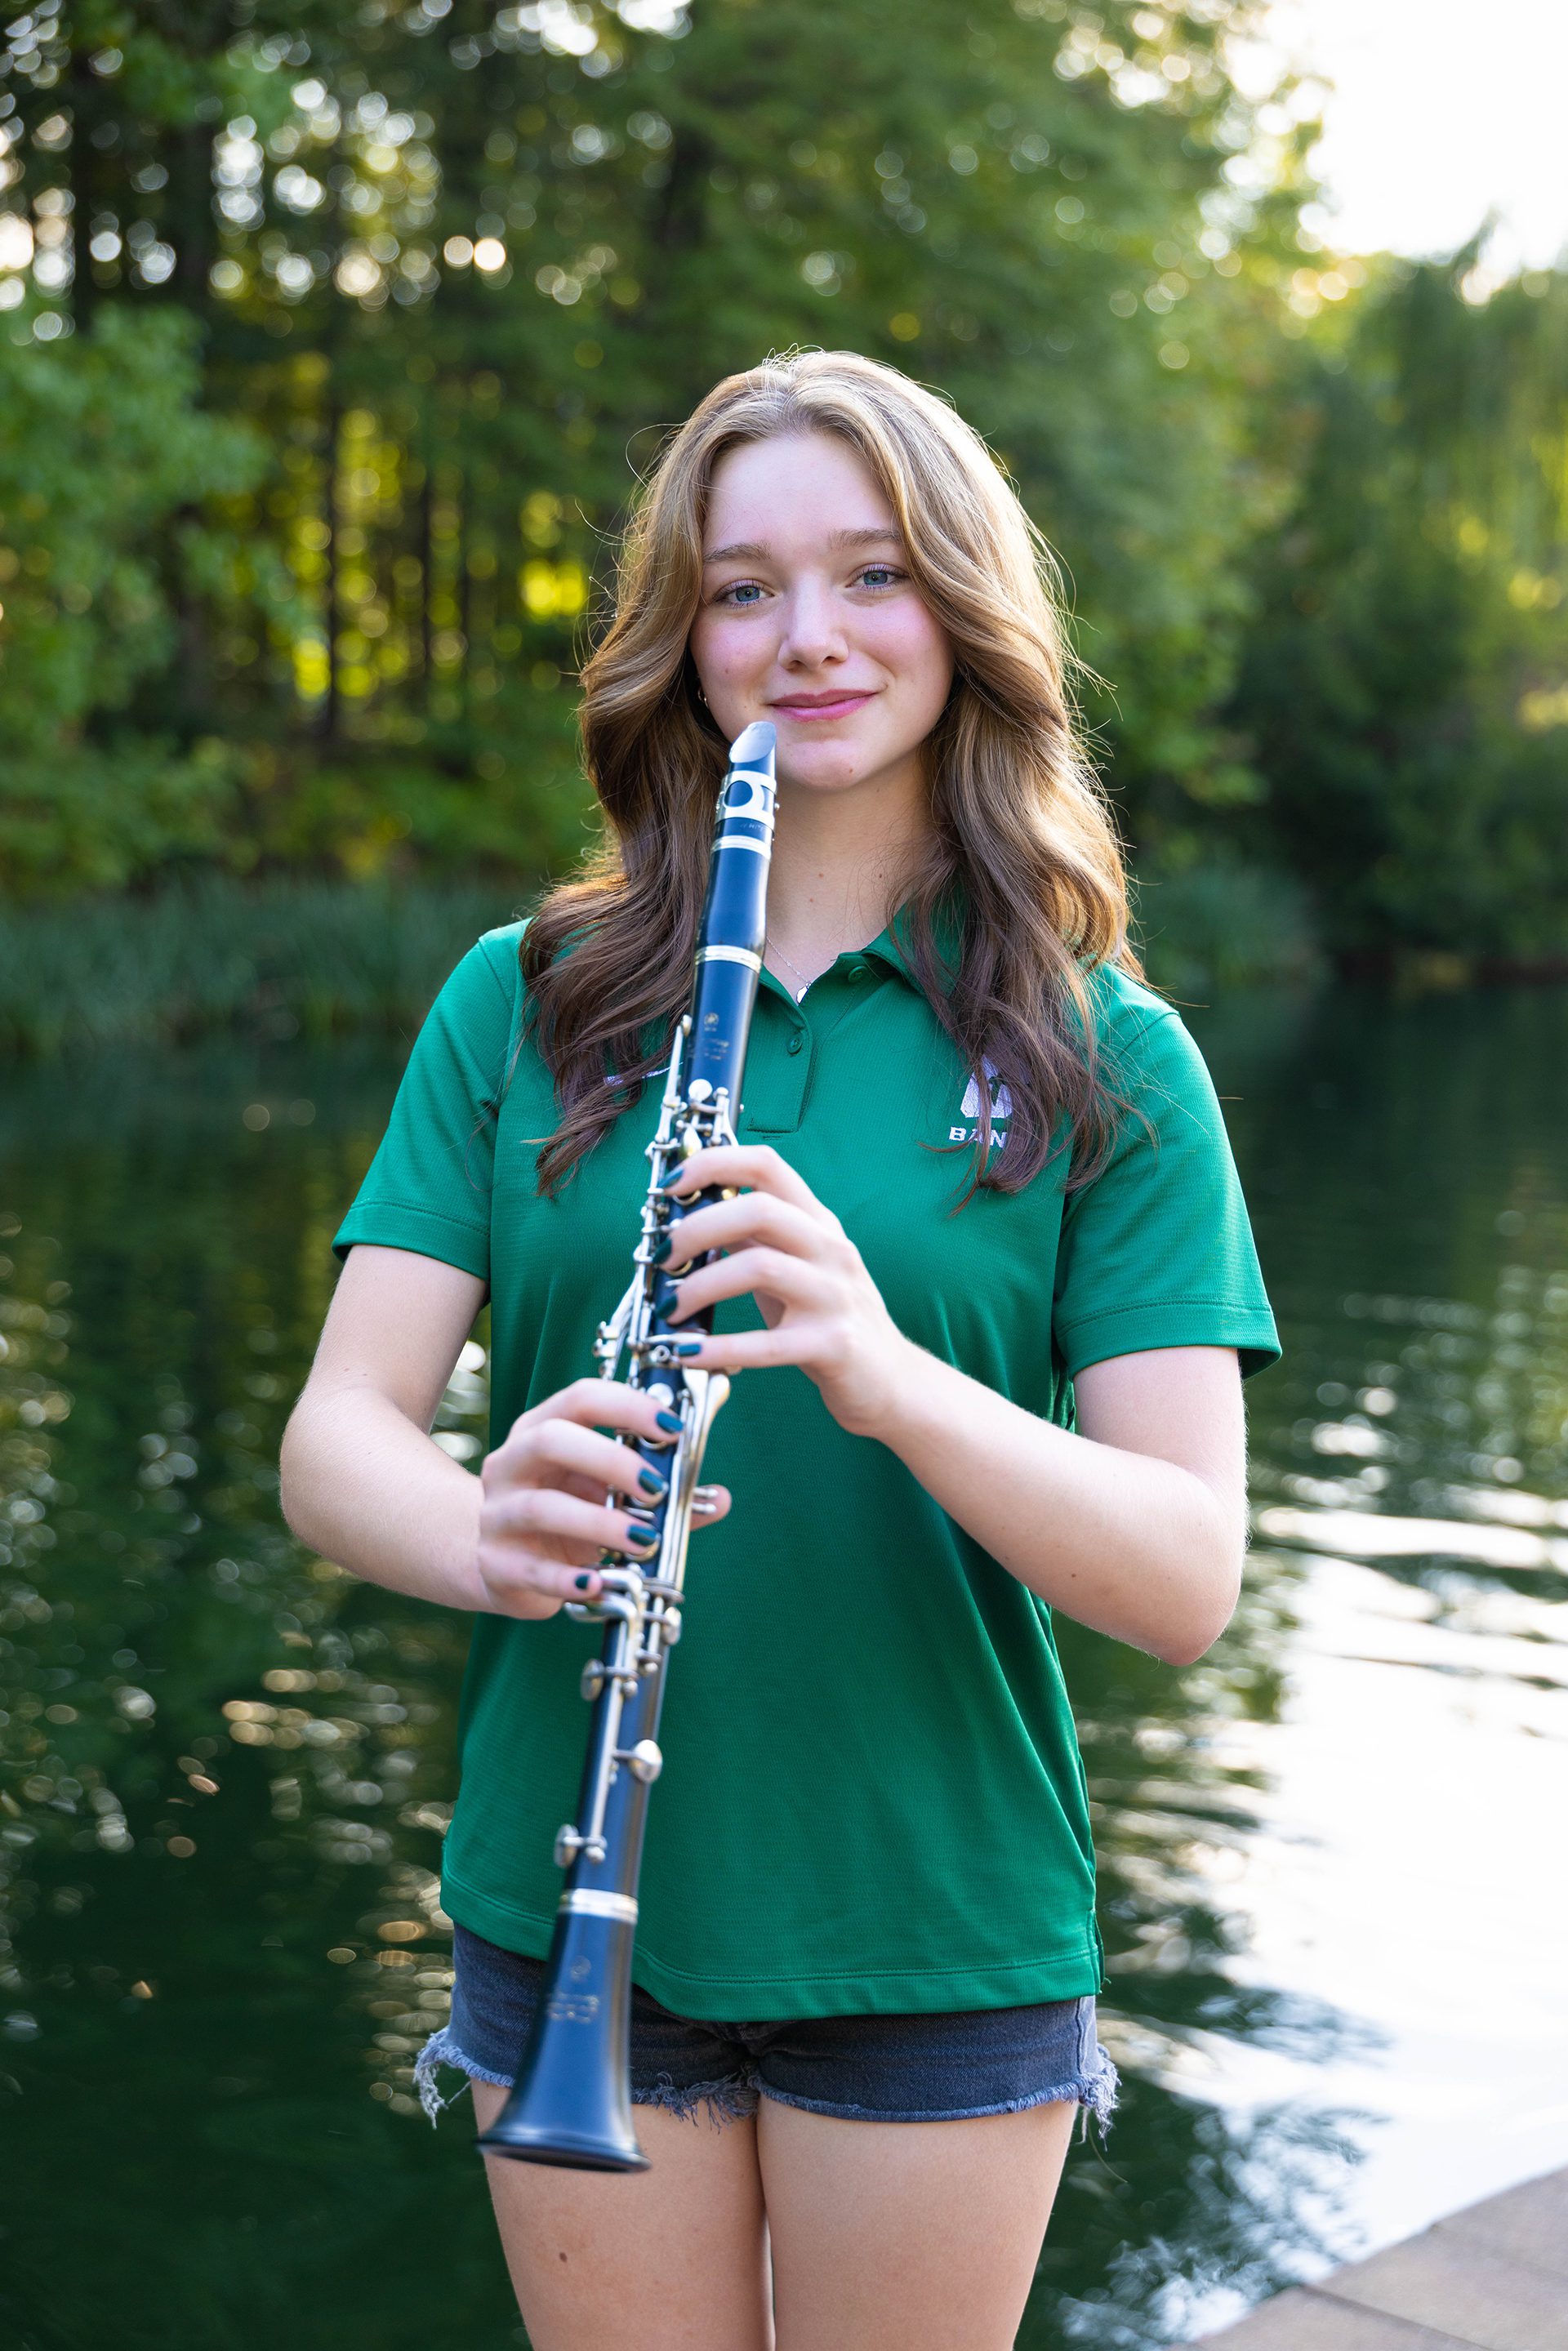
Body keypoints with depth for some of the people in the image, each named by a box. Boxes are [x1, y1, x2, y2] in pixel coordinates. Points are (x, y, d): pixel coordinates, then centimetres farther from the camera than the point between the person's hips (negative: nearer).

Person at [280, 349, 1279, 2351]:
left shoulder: (1107, 1059, -4)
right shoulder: (519, 1003, 1)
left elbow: (1189, 1579, -11)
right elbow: (333, 1438, -4)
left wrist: (890, 1375, -29)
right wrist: (482, 1539, -27)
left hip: (937, 1937, -1)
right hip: (568, 1909, 1)